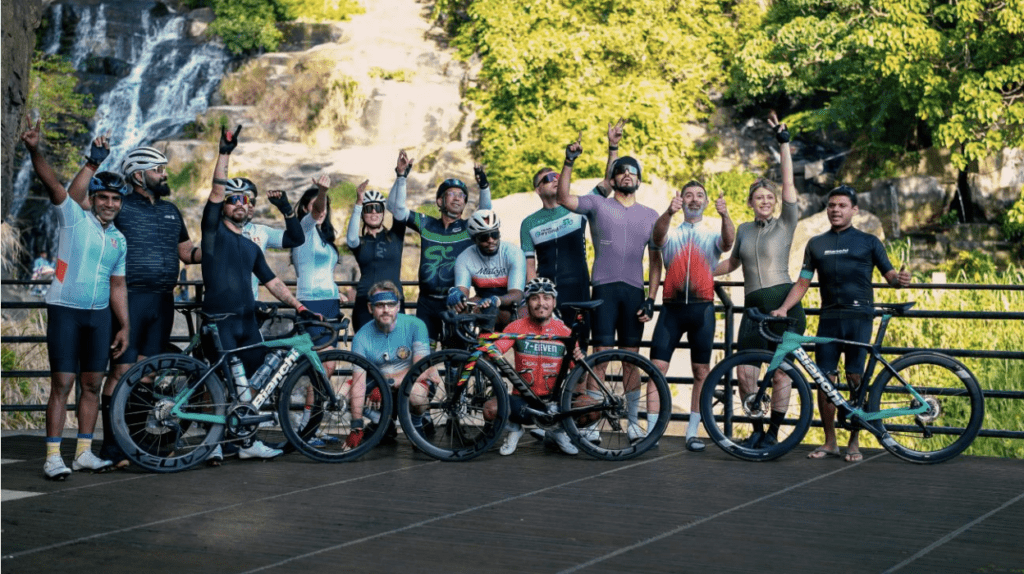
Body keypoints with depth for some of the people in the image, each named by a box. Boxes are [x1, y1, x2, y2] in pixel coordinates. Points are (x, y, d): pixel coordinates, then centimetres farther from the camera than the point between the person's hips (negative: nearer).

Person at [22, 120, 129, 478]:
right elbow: (52, 183, -19)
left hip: (99, 315, 5)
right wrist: (35, 150, -34)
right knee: (62, 383, -5)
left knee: (92, 385, 8)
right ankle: (53, 456, -1)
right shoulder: (74, 217, -2)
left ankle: (84, 452, 16)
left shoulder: (119, 240, 12)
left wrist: (125, 326, 12)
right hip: (65, 310, -5)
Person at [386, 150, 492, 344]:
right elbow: (396, 208, 1)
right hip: (427, 304, 2)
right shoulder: (426, 225, 7)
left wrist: (483, 185, -31)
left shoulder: (469, 228, 3)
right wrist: (401, 176, -11)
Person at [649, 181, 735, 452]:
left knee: (702, 372, 4)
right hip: (671, 307, 0)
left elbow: (728, 241, -13)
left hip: (702, 307, 0)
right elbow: (658, 234, -12)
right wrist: (669, 212, -34)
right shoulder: (672, 232, 12)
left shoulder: (712, 232, 11)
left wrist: (724, 215, -34)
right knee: (657, 368, -6)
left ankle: (692, 432, 12)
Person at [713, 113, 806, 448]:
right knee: (745, 373, -4)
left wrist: (784, 142, -7)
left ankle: (773, 432, 11)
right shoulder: (744, 230, 16)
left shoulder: (785, 225, 4)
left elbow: (789, 183, -4)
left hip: (784, 304, -3)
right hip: (754, 307, 3)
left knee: (781, 371, -1)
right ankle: (757, 429, 14)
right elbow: (732, 263, 31)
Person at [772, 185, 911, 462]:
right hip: (829, 317, 3)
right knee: (824, 380, -1)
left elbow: (889, 275, 5)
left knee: (856, 379, -7)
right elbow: (802, 283, 14)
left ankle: (854, 442, 3)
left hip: (858, 317, -3)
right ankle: (829, 441, 11)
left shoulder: (868, 242, 8)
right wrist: (783, 308, 0)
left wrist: (900, 279, -19)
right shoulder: (816, 244, 16)